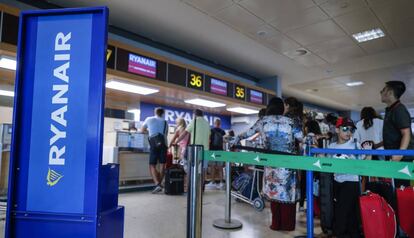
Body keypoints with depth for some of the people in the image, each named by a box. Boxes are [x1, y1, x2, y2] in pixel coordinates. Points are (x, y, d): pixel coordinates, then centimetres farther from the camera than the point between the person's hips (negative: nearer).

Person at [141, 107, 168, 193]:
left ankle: (157, 184, -15)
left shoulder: (149, 119, 11)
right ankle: (159, 184, 13)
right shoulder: (165, 122, 13)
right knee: (162, 165, 10)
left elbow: (142, 130, 24)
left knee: (152, 165, 0)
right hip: (163, 144, 2)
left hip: (154, 144, -2)